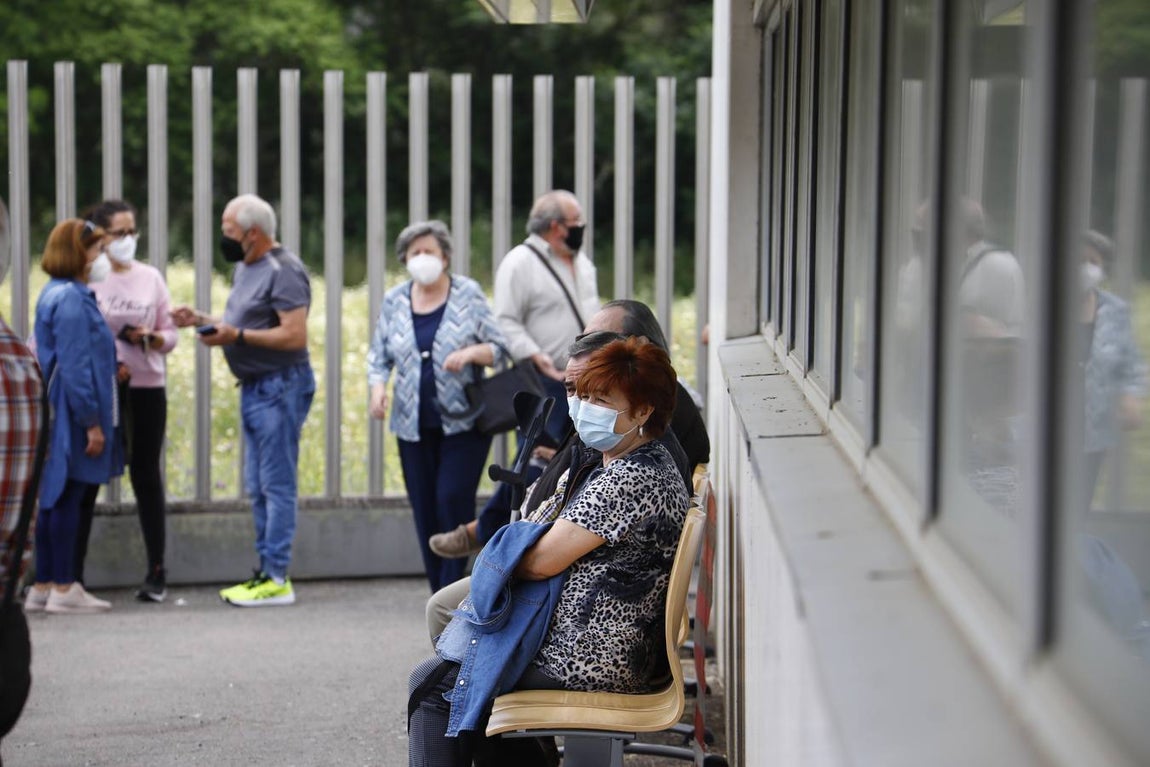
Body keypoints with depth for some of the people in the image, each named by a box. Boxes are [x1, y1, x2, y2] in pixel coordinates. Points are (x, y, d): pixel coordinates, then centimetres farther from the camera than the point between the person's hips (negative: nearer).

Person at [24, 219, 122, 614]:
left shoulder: (61, 294, 15)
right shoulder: (71, 299, -16)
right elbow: (74, 366, -20)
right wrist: (91, 421, -19)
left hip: (60, 417, 10)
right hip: (71, 416, -10)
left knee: (55, 499, 11)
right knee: (67, 499, -4)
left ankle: (43, 586, 15)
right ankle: (63, 589, 1)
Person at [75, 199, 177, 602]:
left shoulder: (151, 277, 7)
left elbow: (170, 334, 8)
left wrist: (151, 338, -12)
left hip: (146, 389, 2)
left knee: (146, 475, 6)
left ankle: (157, 572, 11)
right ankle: (72, 571, 4)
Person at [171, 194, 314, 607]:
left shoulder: (284, 271, -15)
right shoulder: (244, 267, 16)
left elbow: (295, 335, -21)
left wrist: (237, 335, -21)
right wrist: (202, 320, 10)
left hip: (280, 386, -10)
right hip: (254, 386, 10)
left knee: (277, 485, -8)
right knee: (258, 487, 12)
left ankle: (277, 579, -6)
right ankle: (266, 571, 18)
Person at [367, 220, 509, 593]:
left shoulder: (468, 294, 1)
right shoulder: (394, 301, 9)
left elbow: (499, 346, 1)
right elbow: (379, 355, 12)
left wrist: (471, 353, -18)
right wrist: (377, 387, -7)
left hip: (462, 420, -3)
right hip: (414, 424, 3)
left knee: (453, 499, -14)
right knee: (425, 510, 3)